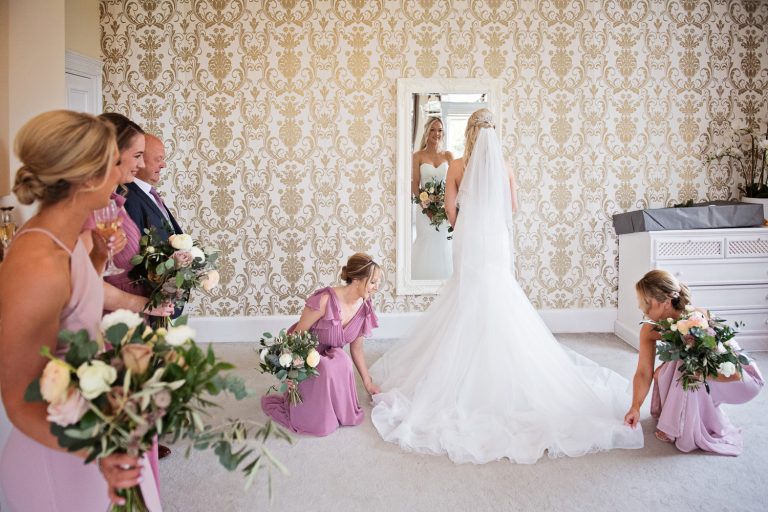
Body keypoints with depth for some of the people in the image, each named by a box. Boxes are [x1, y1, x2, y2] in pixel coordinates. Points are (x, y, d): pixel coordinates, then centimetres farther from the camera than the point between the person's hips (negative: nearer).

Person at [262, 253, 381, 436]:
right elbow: (298, 334, -18)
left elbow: (356, 349, 5)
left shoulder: (365, 308, -7)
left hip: (330, 356, 5)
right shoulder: (325, 300, -27)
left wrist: (368, 382, 8)